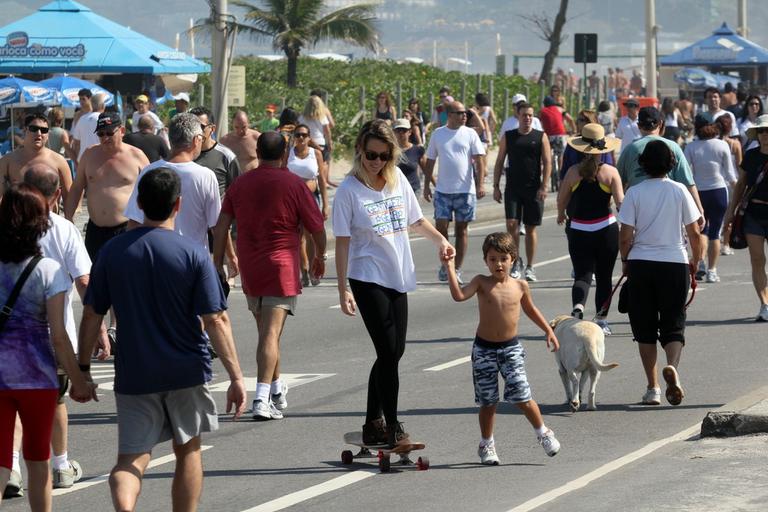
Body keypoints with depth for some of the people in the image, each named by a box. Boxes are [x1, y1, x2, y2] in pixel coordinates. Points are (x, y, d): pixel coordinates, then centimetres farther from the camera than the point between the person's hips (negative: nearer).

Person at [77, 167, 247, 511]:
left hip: (133, 375, 1)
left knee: (131, 458, 1)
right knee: (188, 451, 17)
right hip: (186, 372, -1)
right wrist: (236, 376, -8)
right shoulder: (193, 254, -9)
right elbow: (215, 320, -12)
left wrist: (83, 367, 12)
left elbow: (92, 315, 1)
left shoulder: (113, 251, -2)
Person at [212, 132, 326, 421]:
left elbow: (221, 226, 4)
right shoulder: (294, 185, -5)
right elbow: (317, 228, -1)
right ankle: (263, 400, -20)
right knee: (271, 333, -10)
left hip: (249, 268, 4)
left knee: (266, 330, 19)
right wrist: (320, 257, 16)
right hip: (282, 267, -4)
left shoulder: (240, 184, 7)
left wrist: (218, 261, 10)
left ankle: (277, 391, 32)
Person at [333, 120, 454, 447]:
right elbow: (343, 242, -9)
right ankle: (392, 428, -3)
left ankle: (373, 424, 19)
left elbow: (416, 221, 20)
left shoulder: (398, 180, 6)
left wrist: (440, 241, 3)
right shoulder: (349, 190, -9)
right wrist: (344, 289, -14)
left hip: (398, 278, 6)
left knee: (393, 352, 8)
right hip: (368, 281, -6)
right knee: (388, 352, -10)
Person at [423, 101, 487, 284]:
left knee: (461, 229, 3)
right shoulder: (437, 134, 5)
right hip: (443, 190, 1)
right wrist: (427, 185, 7)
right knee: (441, 226, -5)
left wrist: (480, 184, -14)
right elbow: (430, 161, 11)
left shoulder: (470, 134, 1)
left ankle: (457, 269, 10)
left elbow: (480, 160, -3)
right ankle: (445, 264, 14)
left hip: (466, 190, -1)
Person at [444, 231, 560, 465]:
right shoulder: (482, 283, -5)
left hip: (511, 347, 1)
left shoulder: (520, 286, 1)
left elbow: (530, 309, 19)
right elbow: (459, 295, -21)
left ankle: (543, 432, 12)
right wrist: (450, 268, -25)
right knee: (488, 401, 5)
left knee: (521, 396, -8)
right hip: (484, 349, 0)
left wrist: (548, 330, 20)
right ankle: (486, 444, 20)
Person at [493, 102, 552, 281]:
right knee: (511, 223, -12)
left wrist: (544, 187, -10)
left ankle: (530, 267, 11)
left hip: (533, 189, -1)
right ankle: (516, 261, 6)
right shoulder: (508, 137, 7)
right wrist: (496, 186, 2)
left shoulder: (541, 137, 3)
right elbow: (499, 162, 9)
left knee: (531, 228, 4)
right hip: (512, 188, 1)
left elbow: (547, 163, 0)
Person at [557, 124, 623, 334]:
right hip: (606, 230, 0)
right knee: (604, 277, 13)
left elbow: (561, 199, 6)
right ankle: (601, 320, 15)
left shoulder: (573, 172, -3)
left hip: (578, 230, 0)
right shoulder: (610, 172, -7)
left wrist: (561, 214, 27)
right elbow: (621, 202, -12)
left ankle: (578, 306, -28)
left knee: (582, 275, 1)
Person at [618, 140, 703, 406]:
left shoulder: (635, 193, -5)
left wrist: (625, 261, 12)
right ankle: (672, 366, -25)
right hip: (675, 263, 0)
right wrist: (695, 260, 16)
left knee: (645, 327, 11)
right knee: (674, 324, 6)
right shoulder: (679, 191, -2)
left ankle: (652, 388, 11)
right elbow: (694, 233, 0)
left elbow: (625, 236, -5)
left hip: (641, 264, 0)